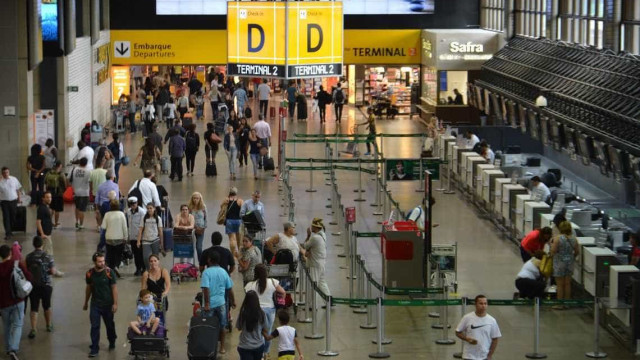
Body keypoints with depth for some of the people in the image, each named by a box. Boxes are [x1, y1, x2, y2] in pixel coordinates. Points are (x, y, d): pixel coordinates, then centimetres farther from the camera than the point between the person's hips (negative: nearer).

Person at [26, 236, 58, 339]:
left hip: (33, 285, 0)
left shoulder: (29, 257, -8)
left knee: (34, 308, 4)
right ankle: (49, 326, 35)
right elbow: (53, 271, -13)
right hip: (46, 285, 0)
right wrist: (55, 270, 8)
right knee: (47, 306, 19)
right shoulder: (48, 256, -12)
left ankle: (33, 329, -7)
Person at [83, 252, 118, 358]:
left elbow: (114, 288, -9)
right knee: (94, 326, -4)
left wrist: (115, 303, -12)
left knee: (109, 325, 14)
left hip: (107, 304, -1)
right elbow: (88, 288, 8)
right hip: (95, 304, 1)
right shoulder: (90, 273, -5)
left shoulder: (109, 272, -13)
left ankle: (112, 342, 38)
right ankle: (94, 348, 2)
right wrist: (86, 303, 16)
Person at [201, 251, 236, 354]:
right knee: (221, 326, 15)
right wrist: (233, 302, 19)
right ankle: (222, 347, 20)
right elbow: (230, 289, 8)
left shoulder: (206, 272, -11)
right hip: (221, 303, 4)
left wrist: (207, 303, -19)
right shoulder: (223, 272, 3)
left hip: (210, 304, -4)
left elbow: (206, 289, -21)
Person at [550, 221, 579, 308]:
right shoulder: (573, 239, -2)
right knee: (567, 284, 12)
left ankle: (560, 304, 7)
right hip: (569, 263, 4)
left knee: (560, 284, 3)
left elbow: (553, 251, -18)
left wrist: (550, 254, 4)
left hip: (559, 263, -4)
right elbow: (577, 252, 4)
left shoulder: (558, 239, -16)